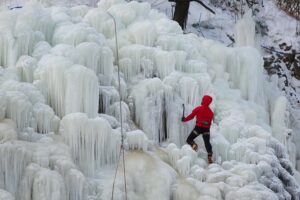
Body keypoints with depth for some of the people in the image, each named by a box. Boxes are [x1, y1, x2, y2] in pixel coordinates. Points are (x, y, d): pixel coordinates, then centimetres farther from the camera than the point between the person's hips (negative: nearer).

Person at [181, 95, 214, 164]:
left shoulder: (198, 109, -3)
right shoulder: (210, 112, 9)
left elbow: (191, 116, 1)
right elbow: (210, 122, 14)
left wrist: (184, 119, 17)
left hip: (198, 127, -3)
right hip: (206, 129, 3)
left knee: (189, 140, 7)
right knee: (207, 143, 8)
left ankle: (193, 145, -24)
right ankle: (210, 156, -4)